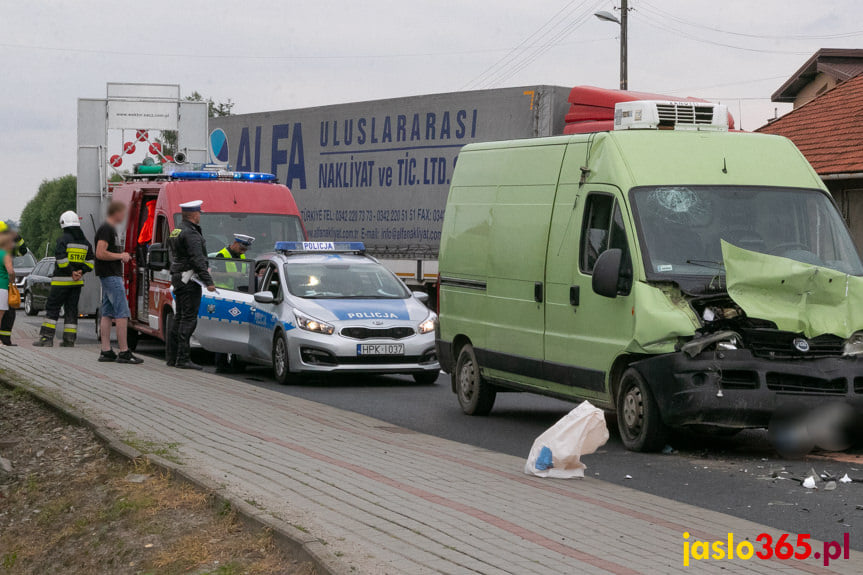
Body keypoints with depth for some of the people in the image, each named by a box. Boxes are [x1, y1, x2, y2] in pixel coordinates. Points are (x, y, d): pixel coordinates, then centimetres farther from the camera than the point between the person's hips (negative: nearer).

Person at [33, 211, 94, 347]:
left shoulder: (63, 239, -10)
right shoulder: (85, 242, 11)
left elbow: (61, 259, -20)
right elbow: (90, 261, 10)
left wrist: (71, 272, -13)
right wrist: (81, 271, 0)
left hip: (62, 280, -6)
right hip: (77, 282, 6)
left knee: (52, 308, -1)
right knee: (71, 309, 9)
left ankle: (47, 337, -6)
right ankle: (69, 340, 5)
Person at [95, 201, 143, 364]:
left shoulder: (110, 229, 18)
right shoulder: (106, 229, -14)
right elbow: (100, 254, -23)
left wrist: (121, 256, 15)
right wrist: (120, 256, -13)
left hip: (108, 276, 11)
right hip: (111, 276, -11)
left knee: (107, 314, 9)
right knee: (122, 314, -10)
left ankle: (106, 351, 10)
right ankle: (124, 353, -11)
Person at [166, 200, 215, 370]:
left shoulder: (176, 231, 17)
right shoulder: (191, 234, -15)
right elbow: (198, 260, -21)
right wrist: (209, 281, -21)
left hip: (177, 279, 10)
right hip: (189, 281, -10)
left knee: (180, 318, 15)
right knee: (188, 319, -10)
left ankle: (171, 356, 17)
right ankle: (183, 359, -12)